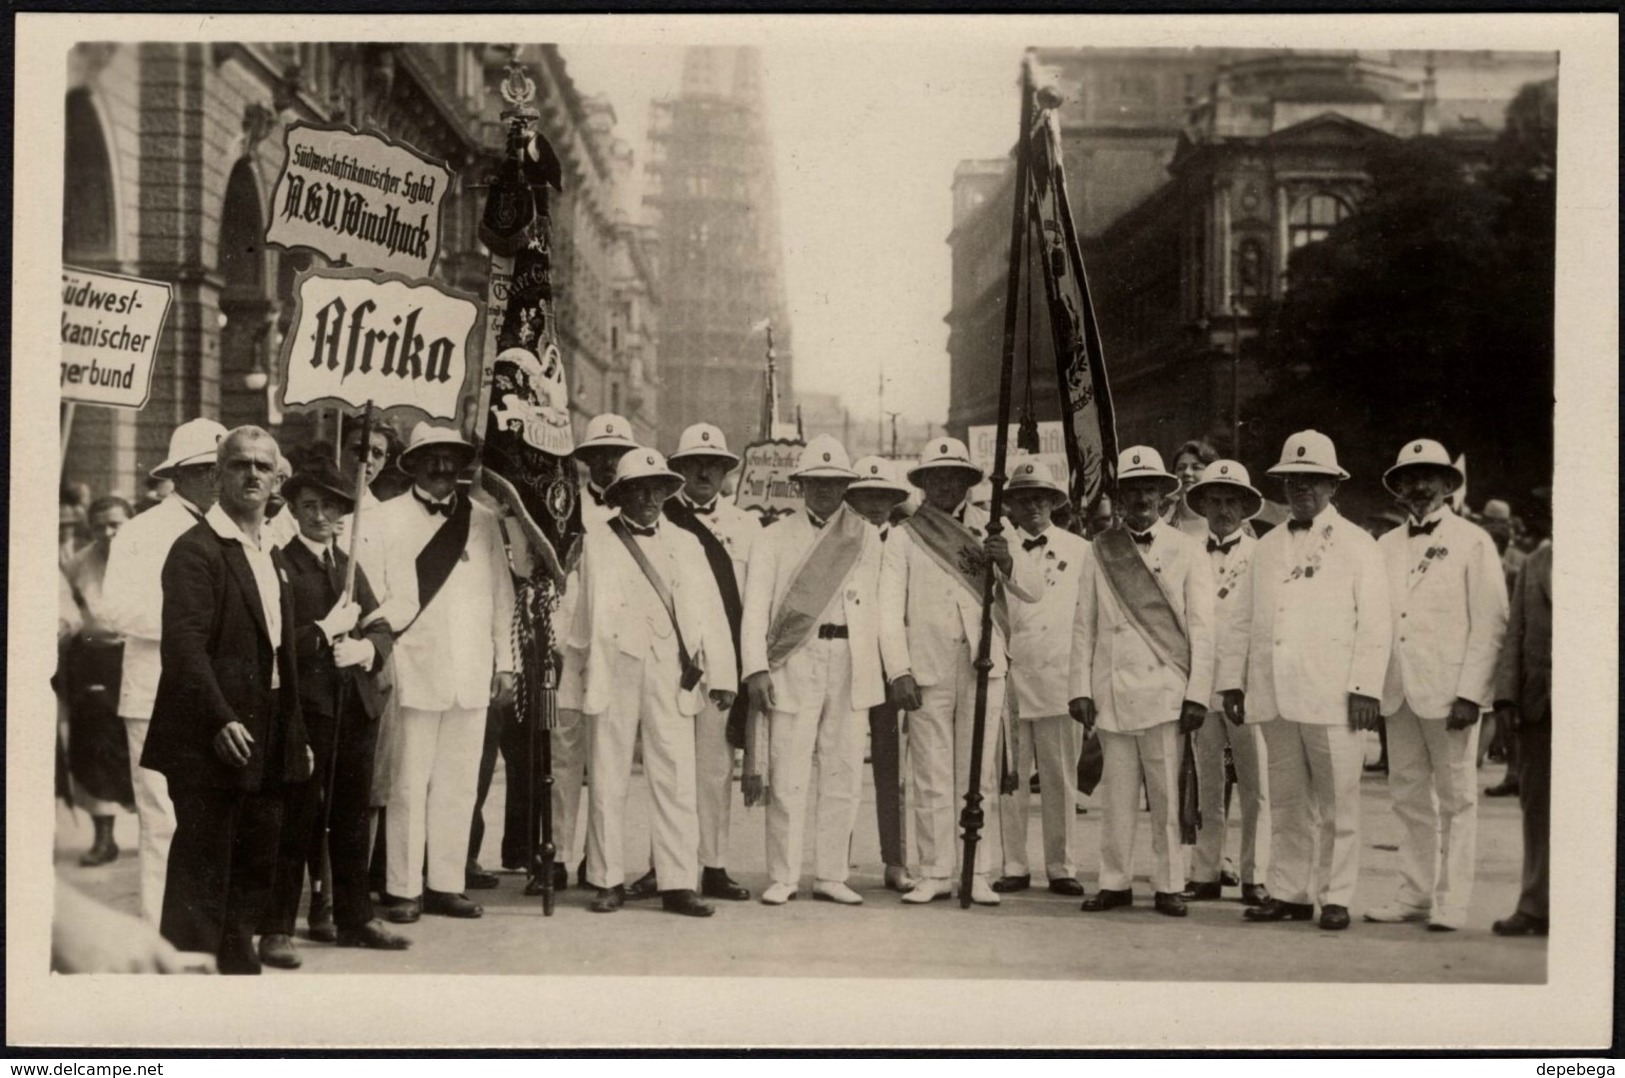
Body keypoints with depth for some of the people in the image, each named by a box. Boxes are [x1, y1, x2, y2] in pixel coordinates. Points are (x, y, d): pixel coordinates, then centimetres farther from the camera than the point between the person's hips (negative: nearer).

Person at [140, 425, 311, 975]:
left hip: (265, 743, 9)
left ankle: (238, 964, 26)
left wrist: (296, 734, 18)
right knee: (201, 873, -4)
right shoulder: (196, 549, -10)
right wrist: (220, 721, -27)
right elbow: (183, 644, -20)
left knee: (254, 870, 15)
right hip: (212, 741, -9)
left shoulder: (272, 555, 17)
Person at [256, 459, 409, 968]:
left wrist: (365, 648, -4)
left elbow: (382, 629, 16)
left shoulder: (350, 566, 17)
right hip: (304, 709, -7)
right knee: (296, 821, -3)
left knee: (351, 819, 13)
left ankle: (353, 917, 23)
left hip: (355, 707, 7)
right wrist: (326, 631, -15)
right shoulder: (279, 564, -6)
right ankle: (276, 928, 4)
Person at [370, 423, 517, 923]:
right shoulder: (386, 519, 5)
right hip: (414, 670, -3)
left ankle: (446, 884, 13)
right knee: (409, 784, -3)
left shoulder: (483, 520, 13)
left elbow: (501, 594, 13)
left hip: (472, 673, 3)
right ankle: (404, 889, 4)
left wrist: (504, 662, 10)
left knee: (459, 784, 5)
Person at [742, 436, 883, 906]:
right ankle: (782, 878, 4)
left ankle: (830, 876, 11)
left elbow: (878, 606, 13)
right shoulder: (775, 538, 8)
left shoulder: (867, 539, 15)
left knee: (844, 774, 3)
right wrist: (756, 668, -10)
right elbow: (755, 607, 2)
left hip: (852, 667, 2)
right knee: (787, 776, -4)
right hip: (794, 667, -2)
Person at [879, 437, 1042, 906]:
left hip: (983, 665, 1)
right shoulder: (904, 537, 7)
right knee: (931, 779, 0)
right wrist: (899, 671, -7)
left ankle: (977, 875, 6)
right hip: (927, 669, -1)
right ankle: (935, 874, 7)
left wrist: (1007, 562, -16)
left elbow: (1033, 591, 5)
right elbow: (890, 609, 3)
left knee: (977, 776, 2)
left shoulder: (990, 530, 12)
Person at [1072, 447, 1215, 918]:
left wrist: (1197, 694, -5)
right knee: (1116, 794, 3)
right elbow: (1084, 624, 10)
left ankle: (1169, 886, 6)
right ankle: (1115, 883, 11)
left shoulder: (1186, 552, 6)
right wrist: (1080, 688, 2)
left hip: (1164, 691, -2)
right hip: (1111, 692, 2)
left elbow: (1201, 630, 3)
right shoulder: (1100, 551, 10)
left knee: (1168, 795, -2)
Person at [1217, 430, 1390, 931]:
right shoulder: (1266, 547, 17)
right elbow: (1240, 620, 17)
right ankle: (1289, 893, 13)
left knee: (1337, 804, -1)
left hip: (1333, 697, -4)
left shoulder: (1357, 545, 5)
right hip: (1274, 696, 4)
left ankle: (1336, 896, 6)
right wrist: (1231, 680, 9)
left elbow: (1373, 623, -1)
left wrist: (1365, 688, -9)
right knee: (1286, 801, 7)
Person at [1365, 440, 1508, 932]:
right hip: (1398, 690, 4)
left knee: (1456, 798, 1)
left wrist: (1470, 693, -12)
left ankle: (1450, 901, 5)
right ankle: (1414, 893, 14)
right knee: (1410, 797, 8)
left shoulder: (1472, 542, 0)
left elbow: (1490, 622, -5)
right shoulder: (1386, 546, 13)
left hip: (1448, 691, -4)